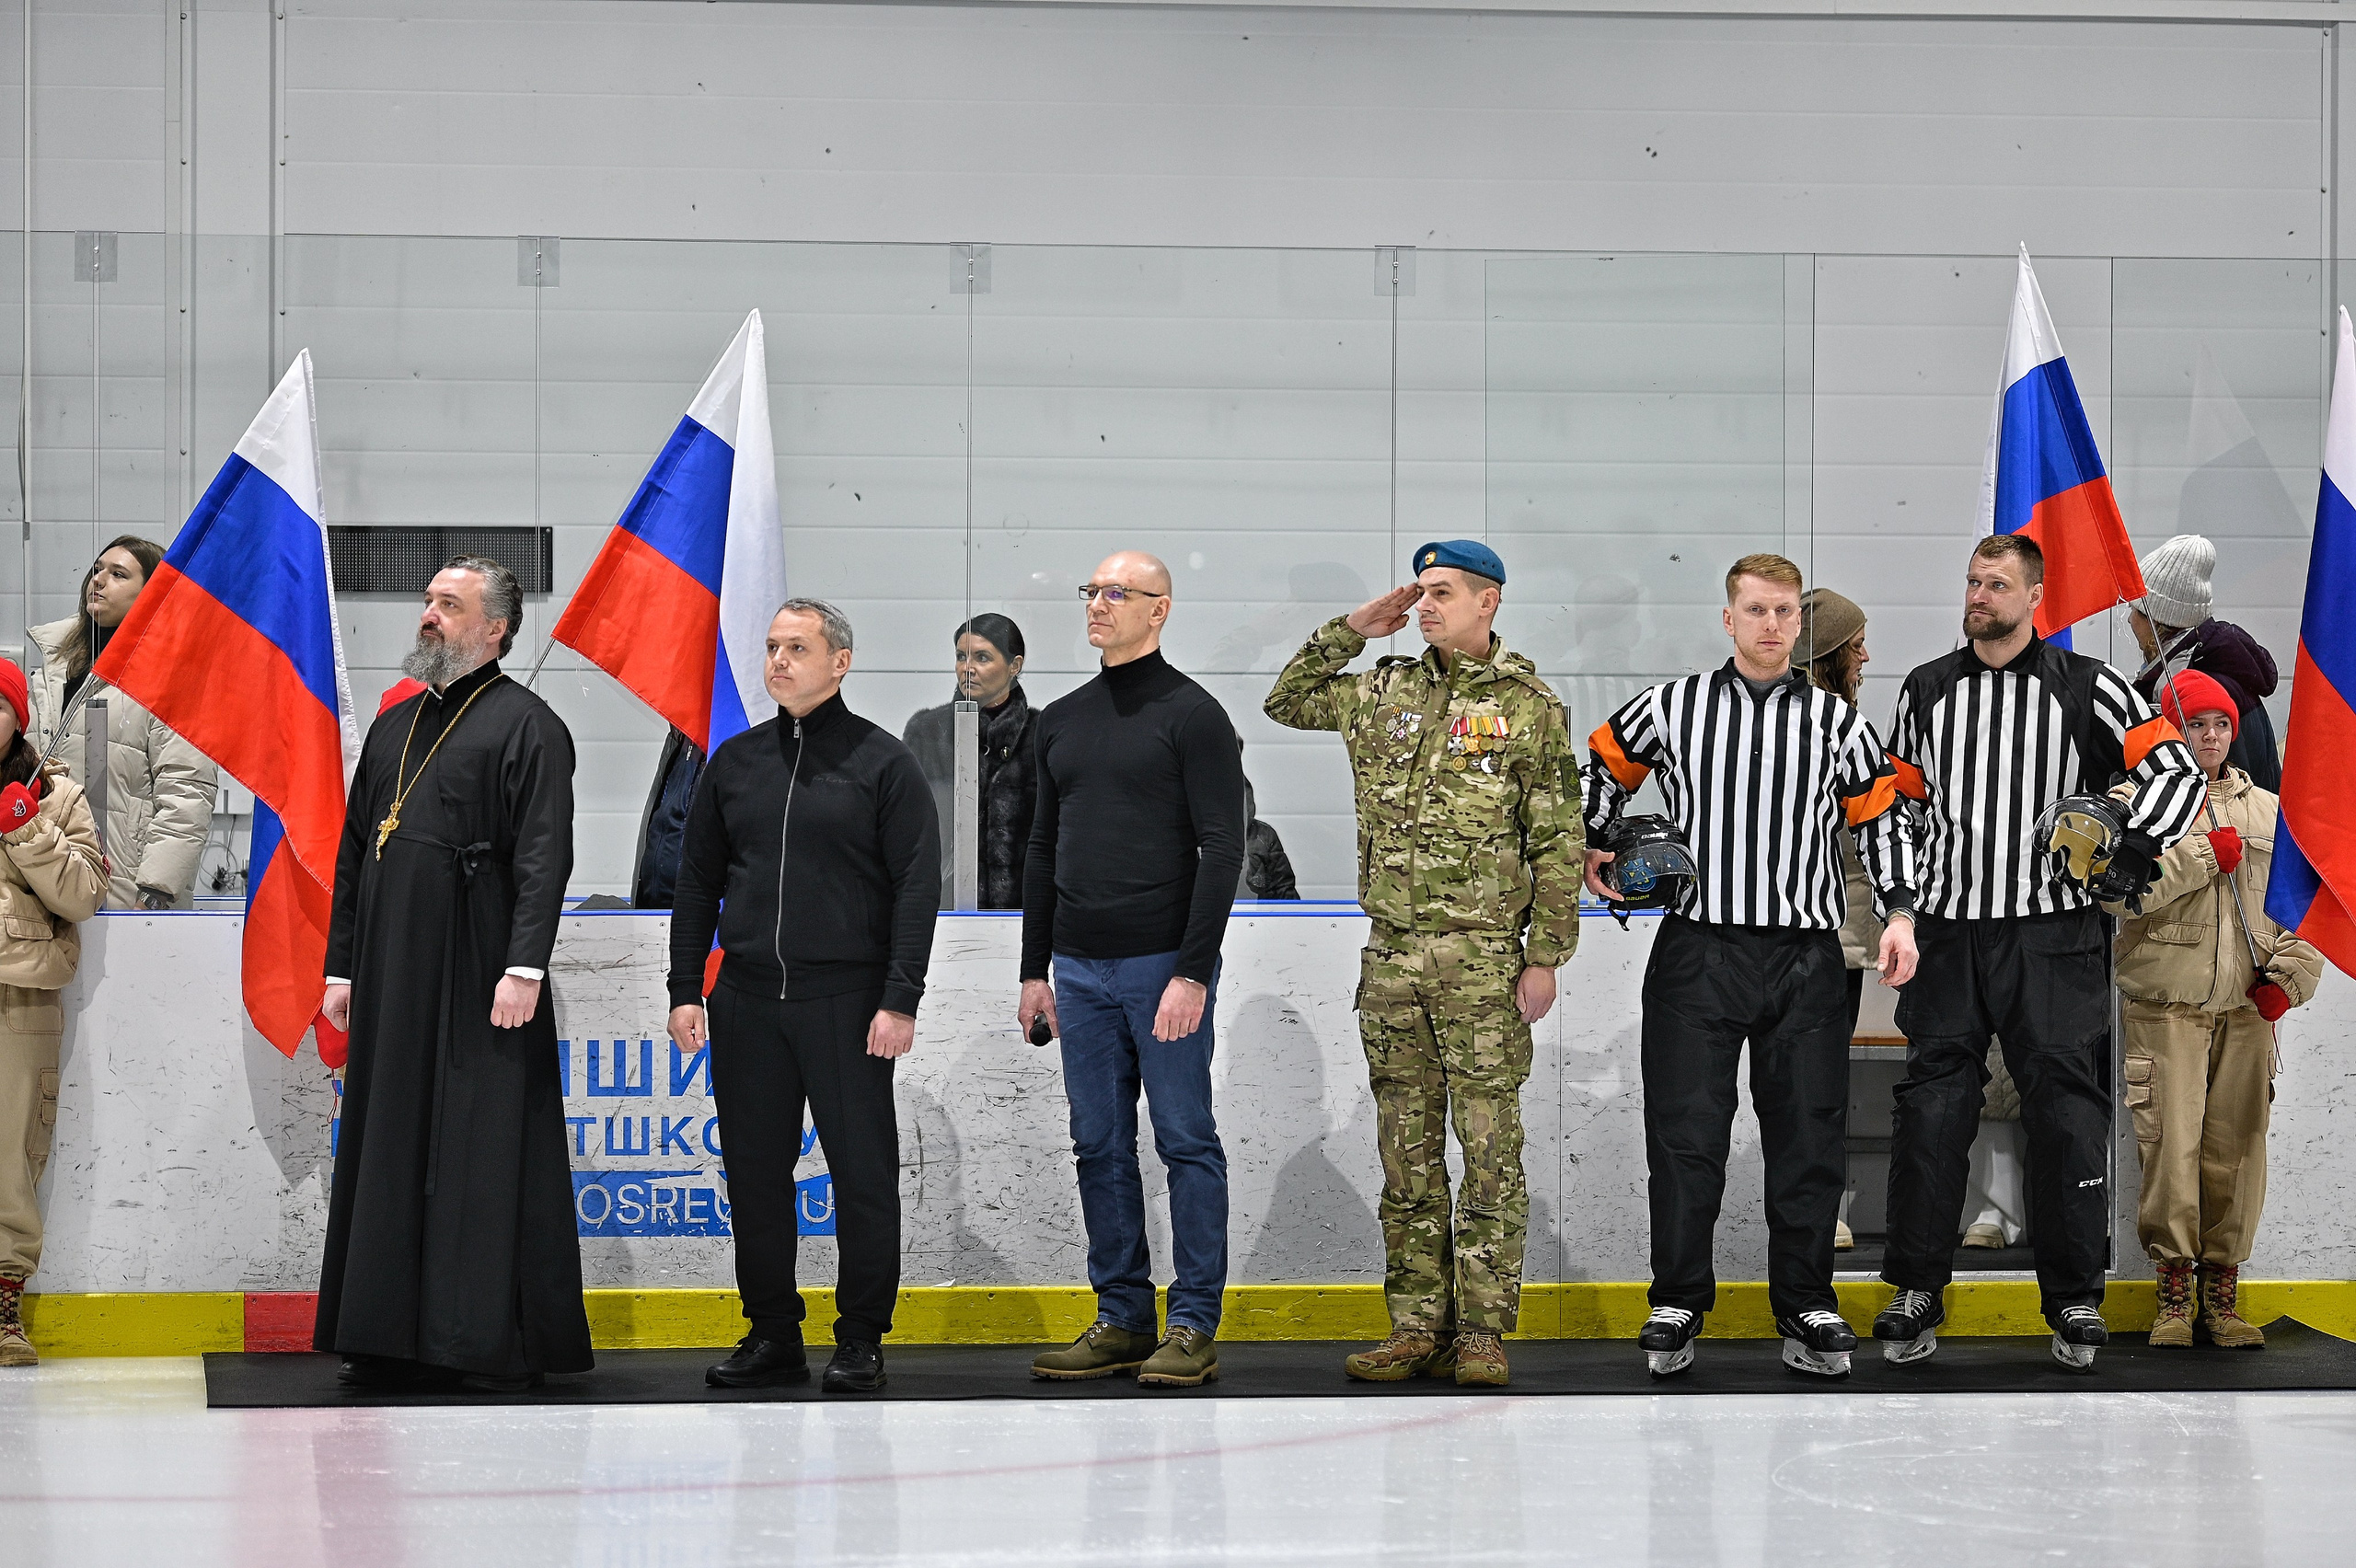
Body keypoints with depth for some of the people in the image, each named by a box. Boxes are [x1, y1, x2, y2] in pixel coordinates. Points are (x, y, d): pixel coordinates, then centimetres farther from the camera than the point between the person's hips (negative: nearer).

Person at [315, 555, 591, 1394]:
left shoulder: (526, 725, -4)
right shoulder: (394, 727, 18)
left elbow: (545, 854, -12)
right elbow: (354, 852, 21)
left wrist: (525, 967, -21)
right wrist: (341, 966, 16)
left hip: (479, 979, -7)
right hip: (393, 979, 7)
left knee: (485, 1155, -5)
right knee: (392, 1153, 7)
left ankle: (501, 1344, 0)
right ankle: (396, 1335, 12)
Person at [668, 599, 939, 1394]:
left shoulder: (883, 762, 0)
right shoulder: (735, 762, 13)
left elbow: (917, 886, -4)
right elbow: (697, 882, 16)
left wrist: (901, 1000, -11)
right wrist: (685, 990, 8)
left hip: (845, 1000, -4)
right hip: (747, 998, 4)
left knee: (863, 1171, -1)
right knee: (755, 1172, 7)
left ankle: (861, 1337, 8)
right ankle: (772, 1334, 16)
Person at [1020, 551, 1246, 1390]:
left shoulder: (1192, 714, -4)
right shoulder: (1061, 722, 15)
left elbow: (1223, 849, -10)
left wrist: (1193, 972, -17)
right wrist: (1035, 970, 14)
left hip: (1163, 964, -6)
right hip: (1080, 971, 6)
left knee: (1186, 1142, -2)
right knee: (1100, 1148, 8)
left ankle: (1194, 1327, 1)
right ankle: (1122, 1320, 14)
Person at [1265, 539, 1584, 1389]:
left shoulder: (1530, 705, -1)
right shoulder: (1385, 692, 13)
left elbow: (1557, 843, -2)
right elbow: (1286, 702, 26)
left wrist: (1545, 957, -8)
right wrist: (1351, 631, 14)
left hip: (1482, 958, -5)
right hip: (1391, 953, 5)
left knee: (1489, 1146, -3)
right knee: (1407, 1151, 7)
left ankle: (1479, 1332, 0)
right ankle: (1417, 1326, 11)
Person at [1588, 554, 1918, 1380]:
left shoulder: (1835, 720, 8)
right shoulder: (1671, 707, 6)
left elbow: (1881, 816, 12)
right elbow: (1604, 764, 22)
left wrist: (1899, 914, 3)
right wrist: (1592, 849, 17)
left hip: (1805, 959, 1)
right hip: (1695, 951, -1)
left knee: (1809, 1136, 2)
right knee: (1685, 1132, -3)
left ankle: (1806, 1310, 13)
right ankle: (1677, 1306, 9)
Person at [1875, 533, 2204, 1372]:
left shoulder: (2085, 688, 1)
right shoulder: (1926, 690, 11)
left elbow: (2176, 768, 1)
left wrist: (2131, 847, -14)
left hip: (2052, 935, -2)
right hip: (1948, 932, 2)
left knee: (2065, 1107, -2)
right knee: (1931, 1107, -1)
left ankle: (2075, 1300, 6)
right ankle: (1915, 1292, 7)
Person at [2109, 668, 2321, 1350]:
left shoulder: (2266, 811, 15)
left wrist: (2289, 974, 4)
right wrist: (2202, 856, -12)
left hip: (2245, 1009, 3)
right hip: (2166, 1004, -3)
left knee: (2235, 1147, 1)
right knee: (2171, 1144, -9)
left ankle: (2221, 1292, 10)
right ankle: (2175, 1289, 1)